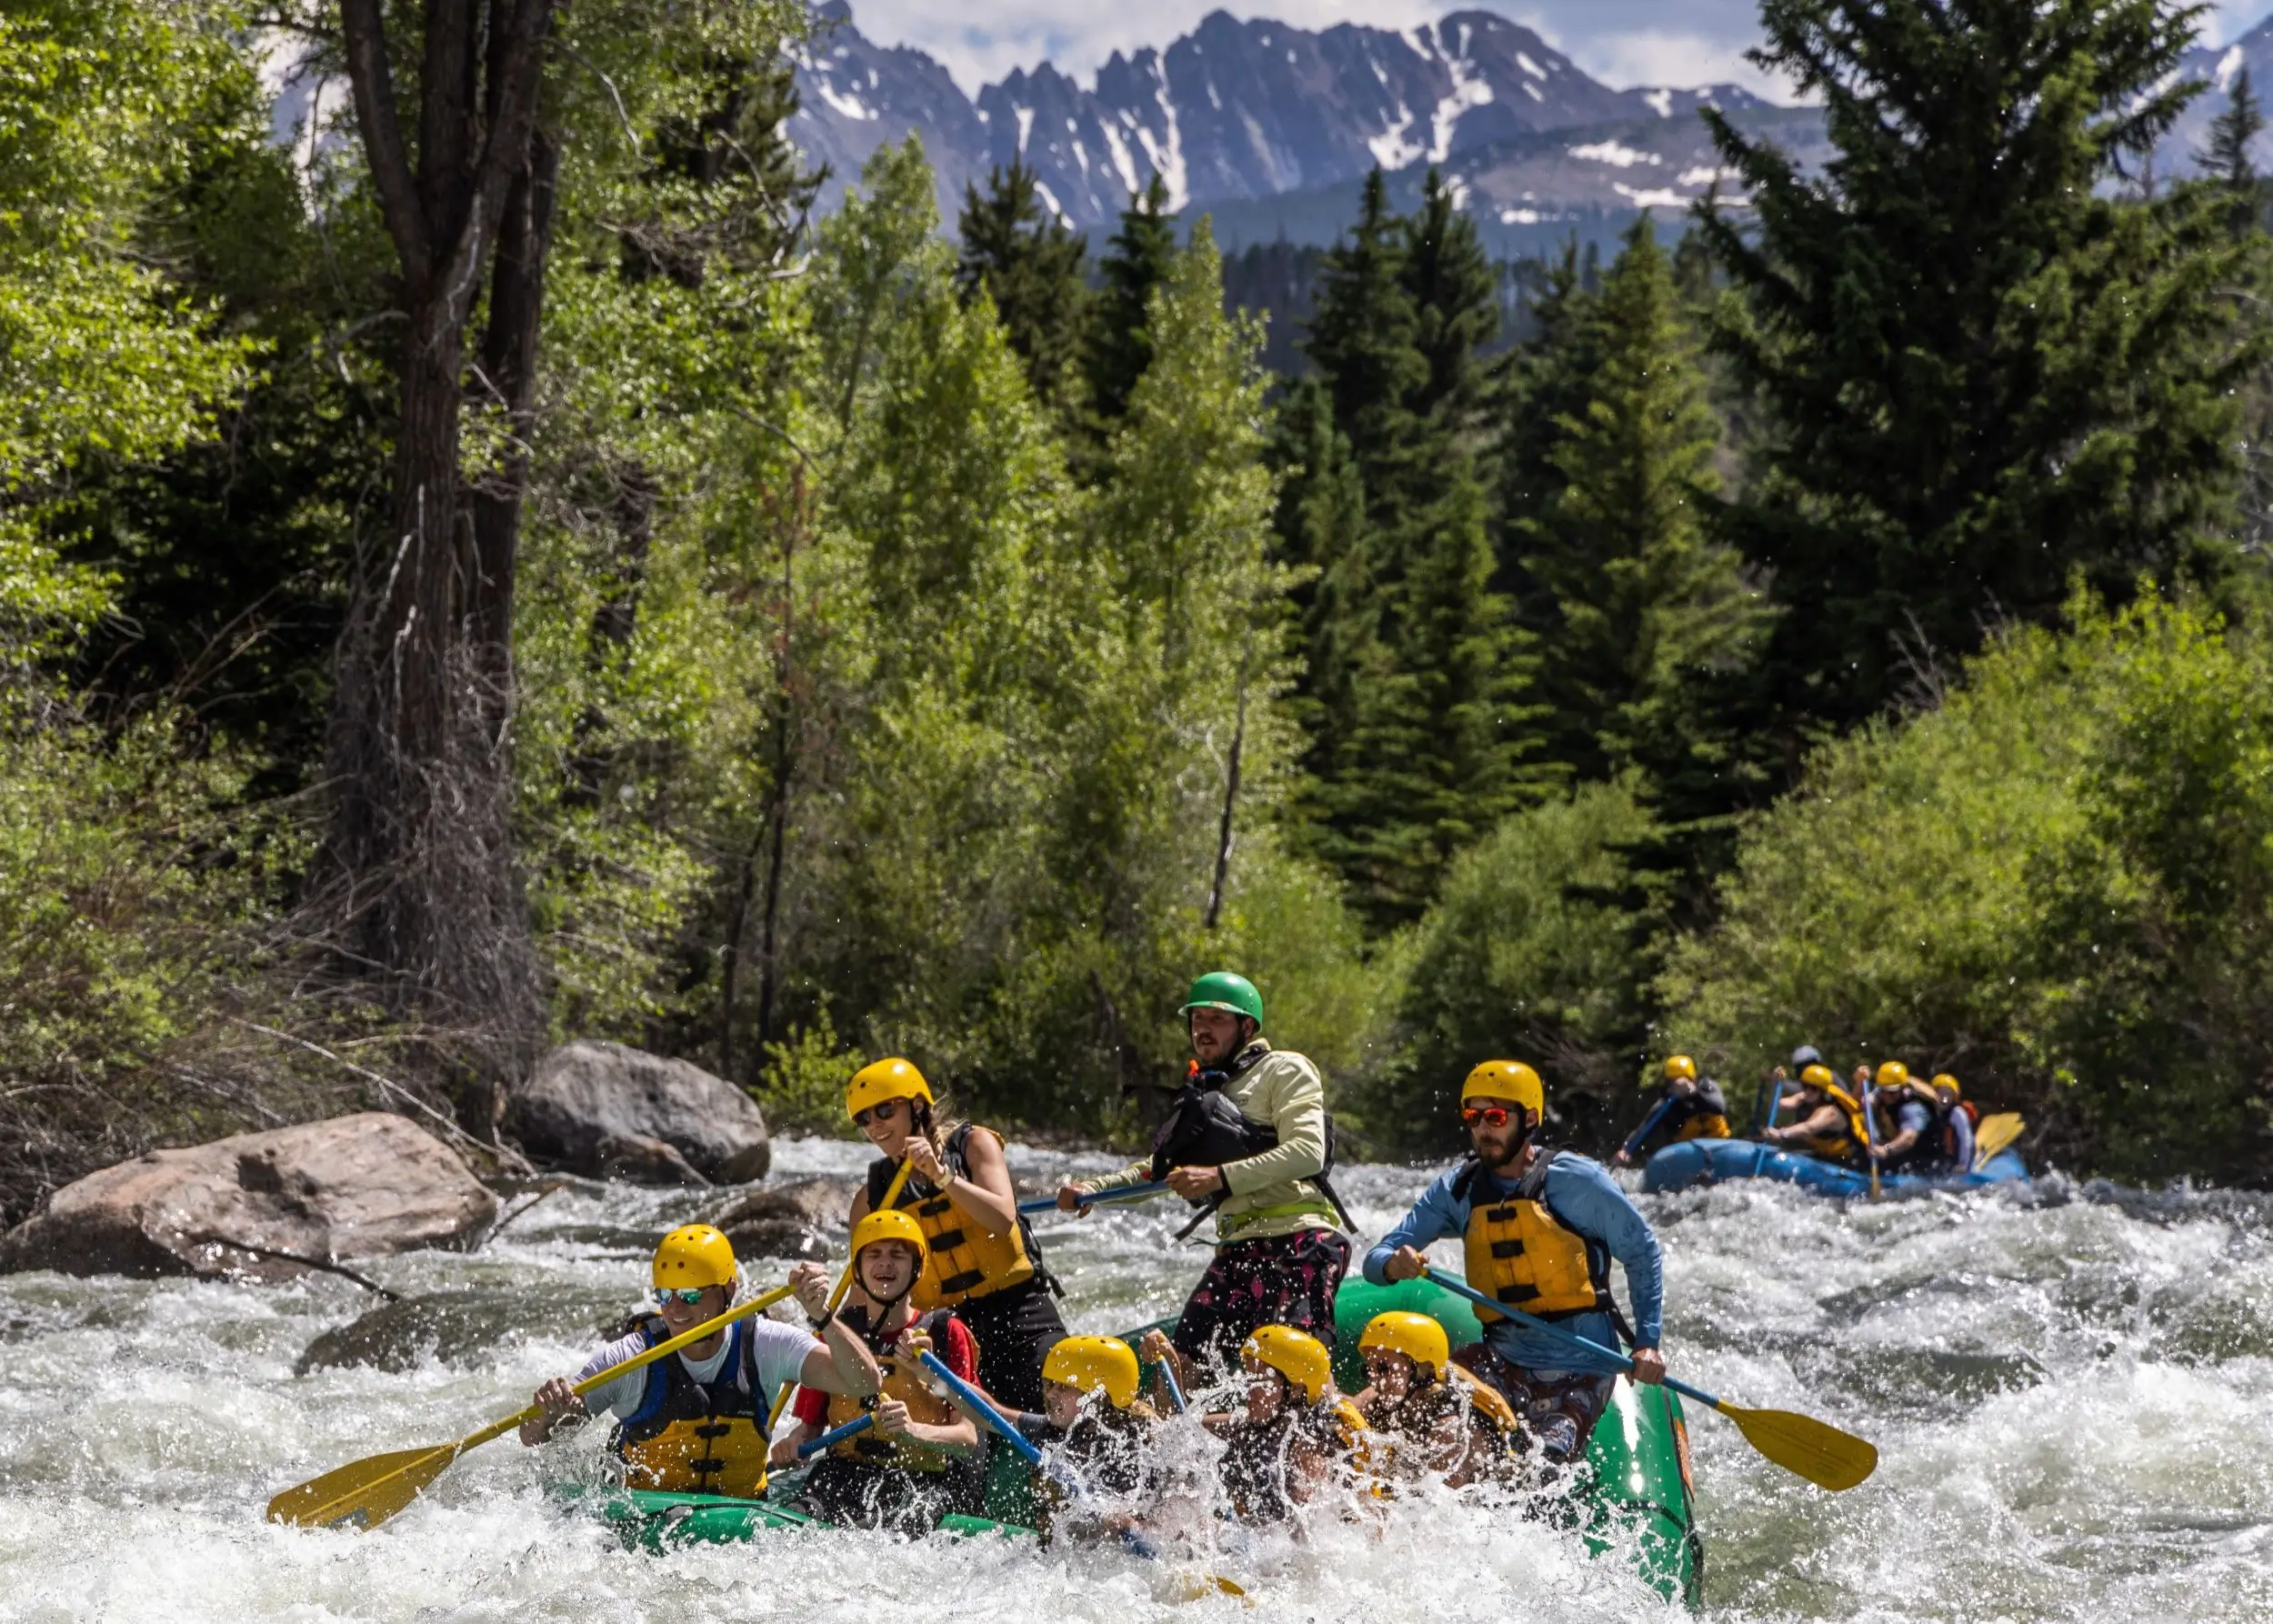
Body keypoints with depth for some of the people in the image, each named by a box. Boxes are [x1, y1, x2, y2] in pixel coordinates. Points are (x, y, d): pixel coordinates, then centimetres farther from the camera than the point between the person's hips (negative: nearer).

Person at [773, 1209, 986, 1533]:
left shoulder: (946, 1333, 6)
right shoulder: (834, 1334, 16)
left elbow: (968, 1437, -3)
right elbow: (811, 1424, 19)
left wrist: (913, 1430, -23)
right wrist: (792, 1445, -5)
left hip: (926, 1481, -2)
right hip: (845, 1476, 2)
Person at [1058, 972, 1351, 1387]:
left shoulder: (1284, 1070, 1)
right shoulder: (1206, 1092, 27)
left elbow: (1307, 1151, -13)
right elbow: (1163, 1170, 33)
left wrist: (1221, 1177, -19)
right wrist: (1094, 1189, 17)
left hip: (1297, 1244, -8)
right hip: (1238, 1250, 8)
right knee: (1181, 1368, 0)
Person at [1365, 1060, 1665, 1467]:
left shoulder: (1576, 1181, -7)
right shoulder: (1457, 1189, 4)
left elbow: (1642, 1254, 3)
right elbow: (1377, 1259, 2)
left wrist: (1647, 1342, -7)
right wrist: (1393, 1264, -23)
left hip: (1578, 1375, -3)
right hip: (1504, 1362, 4)